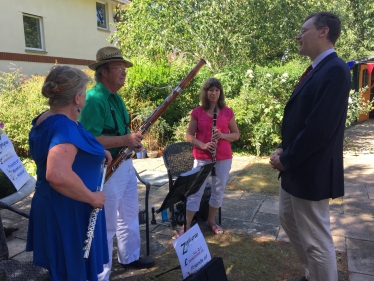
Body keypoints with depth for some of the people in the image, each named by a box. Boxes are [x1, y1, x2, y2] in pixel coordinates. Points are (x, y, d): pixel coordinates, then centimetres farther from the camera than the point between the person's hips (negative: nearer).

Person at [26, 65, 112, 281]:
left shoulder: (46, 120, 4)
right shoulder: (65, 127, -27)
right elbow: (57, 175, -43)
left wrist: (97, 153, 10)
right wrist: (92, 197, -28)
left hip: (56, 209, 9)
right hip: (68, 214, -9)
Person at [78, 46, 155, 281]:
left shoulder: (116, 97, 11)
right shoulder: (94, 99, -20)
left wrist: (133, 140, 3)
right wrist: (124, 140, -29)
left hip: (125, 164, 10)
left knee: (129, 216, 22)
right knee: (106, 225, 4)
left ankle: (130, 258, 42)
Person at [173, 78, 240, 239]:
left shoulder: (228, 112, 3)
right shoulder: (197, 112, -1)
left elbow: (236, 135, 7)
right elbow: (189, 135, 0)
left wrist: (223, 135, -14)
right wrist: (202, 145, -16)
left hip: (223, 158, 2)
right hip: (202, 157, -2)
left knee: (218, 191, 11)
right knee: (195, 191, 0)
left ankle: (211, 221, 29)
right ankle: (186, 226, 8)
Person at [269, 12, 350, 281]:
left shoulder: (335, 70, -18)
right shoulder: (317, 70, 13)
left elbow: (320, 128, -25)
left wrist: (286, 159, -15)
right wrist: (283, 150, 3)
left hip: (311, 172, -11)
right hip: (295, 167, 11)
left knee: (316, 240, 4)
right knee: (288, 219, 24)